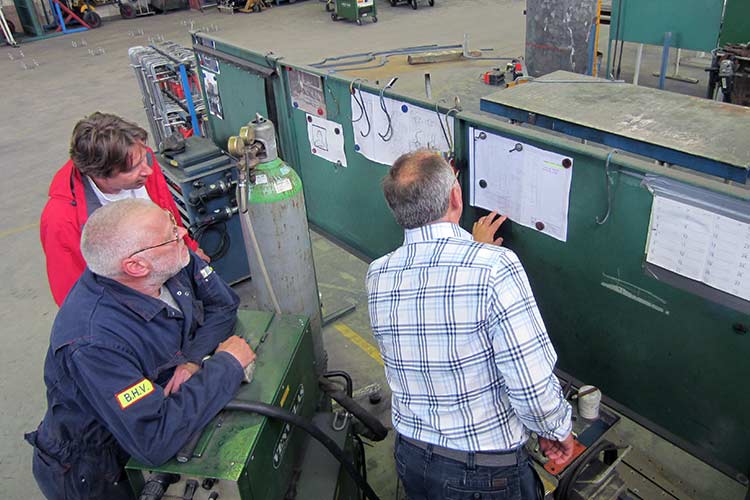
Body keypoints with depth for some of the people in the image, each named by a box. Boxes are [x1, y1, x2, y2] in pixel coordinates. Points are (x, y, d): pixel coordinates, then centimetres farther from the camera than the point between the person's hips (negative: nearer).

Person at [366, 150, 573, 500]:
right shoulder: (495, 267, -27)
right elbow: (534, 386, -25)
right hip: (487, 471, -4)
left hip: (410, 458, 5)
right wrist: (558, 430, -4)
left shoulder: (377, 276, -9)